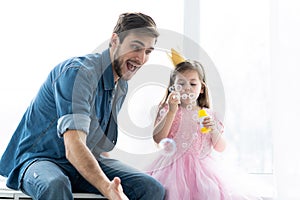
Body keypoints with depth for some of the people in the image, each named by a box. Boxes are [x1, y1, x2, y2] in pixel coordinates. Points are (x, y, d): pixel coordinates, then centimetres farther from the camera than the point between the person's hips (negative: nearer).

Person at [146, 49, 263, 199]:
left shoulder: (208, 114, 11)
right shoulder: (168, 110, 6)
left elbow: (220, 148, 9)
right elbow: (158, 139, -9)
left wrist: (213, 130, -11)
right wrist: (172, 111, -15)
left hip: (201, 167, 2)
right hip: (175, 167, -2)